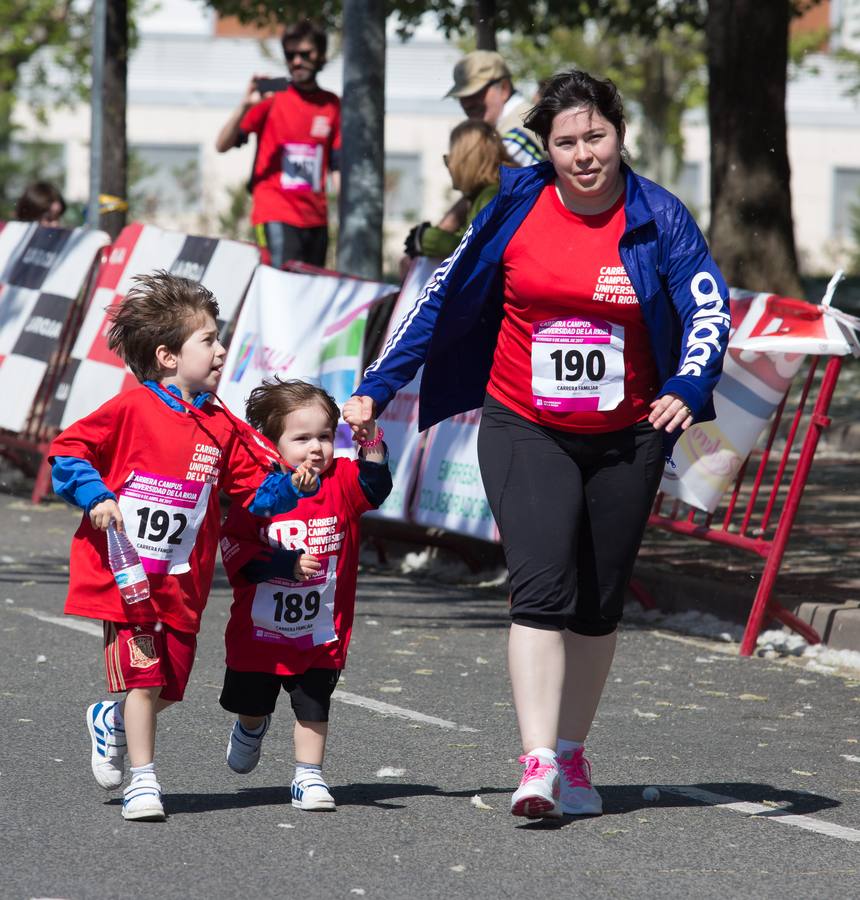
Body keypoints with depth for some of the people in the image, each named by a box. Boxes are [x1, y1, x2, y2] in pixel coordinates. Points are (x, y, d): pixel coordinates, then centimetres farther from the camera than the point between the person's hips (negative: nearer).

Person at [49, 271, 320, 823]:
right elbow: (68, 451, -2)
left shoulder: (222, 427, 7)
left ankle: (112, 722, 39)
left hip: (182, 581, 5)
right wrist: (96, 497, -15)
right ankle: (143, 781, -1)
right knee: (144, 676, -10)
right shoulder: (131, 409, -7)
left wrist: (291, 485, -9)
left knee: (167, 683, 9)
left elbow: (255, 488, 10)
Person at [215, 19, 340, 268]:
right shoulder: (271, 97, 0)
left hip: (315, 218, 5)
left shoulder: (331, 104, 10)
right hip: (276, 216, -5)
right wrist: (246, 105, -20)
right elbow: (222, 145, -6)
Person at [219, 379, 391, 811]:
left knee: (313, 707, -1)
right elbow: (235, 550, -16)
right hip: (260, 630, 0)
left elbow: (375, 487, -24)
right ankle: (251, 728, 54)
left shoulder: (340, 483, -6)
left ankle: (308, 777, 13)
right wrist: (287, 564, -27)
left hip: (320, 633, 0)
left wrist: (370, 440, -38)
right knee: (252, 704, 22)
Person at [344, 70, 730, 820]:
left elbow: (709, 309, -13)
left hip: (625, 439, 1)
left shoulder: (658, 218, -6)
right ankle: (538, 766, -22)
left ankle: (572, 757, 25)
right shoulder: (516, 208, -4)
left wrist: (688, 389, -33)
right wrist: (376, 391, 2)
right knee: (542, 588, -16)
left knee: (598, 602, 10)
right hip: (525, 431, -1)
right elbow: (443, 302, 4)